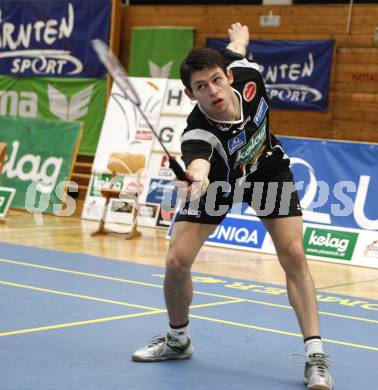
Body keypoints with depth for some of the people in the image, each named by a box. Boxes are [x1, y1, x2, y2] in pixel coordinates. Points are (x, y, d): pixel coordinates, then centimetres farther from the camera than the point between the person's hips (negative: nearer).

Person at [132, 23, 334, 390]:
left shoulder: (246, 76, -31)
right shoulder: (197, 133, -40)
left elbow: (235, 47, -7)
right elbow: (198, 163, -64)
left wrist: (238, 38, 17)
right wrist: (196, 178, -88)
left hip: (267, 169, 2)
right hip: (217, 180, -2)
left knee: (293, 254, -14)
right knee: (177, 262, -10)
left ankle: (314, 355, -11)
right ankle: (178, 340, 19)